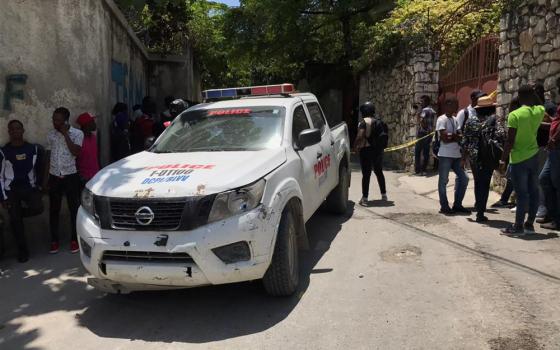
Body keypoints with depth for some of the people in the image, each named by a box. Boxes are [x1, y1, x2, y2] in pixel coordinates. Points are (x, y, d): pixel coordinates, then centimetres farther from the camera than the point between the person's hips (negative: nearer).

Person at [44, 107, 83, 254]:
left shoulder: (77, 133, -4)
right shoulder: (50, 135, 7)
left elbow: (76, 152, -19)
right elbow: (48, 157, 10)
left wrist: (65, 134, -15)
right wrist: (46, 179, 7)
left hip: (71, 176, -3)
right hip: (54, 176, 3)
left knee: (74, 209, 2)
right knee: (54, 210, 7)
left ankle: (74, 240, 14)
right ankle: (54, 240, 18)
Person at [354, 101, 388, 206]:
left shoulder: (364, 122, -13)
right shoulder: (379, 121, 7)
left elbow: (360, 137, -21)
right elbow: (384, 135, 10)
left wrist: (356, 146, -6)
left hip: (367, 150, -6)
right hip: (378, 150, 6)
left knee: (366, 174, -3)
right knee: (379, 172, 21)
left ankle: (365, 198, -2)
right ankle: (384, 194, 29)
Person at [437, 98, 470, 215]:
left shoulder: (454, 120, 16)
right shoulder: (442, 119, -9)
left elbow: (460, 136, 10)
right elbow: (445, 139, -18)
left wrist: (452, 136, -10)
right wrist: (456, 137, -4)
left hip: (456, 155, 8)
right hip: (445, 155, -8)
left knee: (463, 178, 9)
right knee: (443, 181, 1)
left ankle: (457, 204, 19)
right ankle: (444, 206, 10)